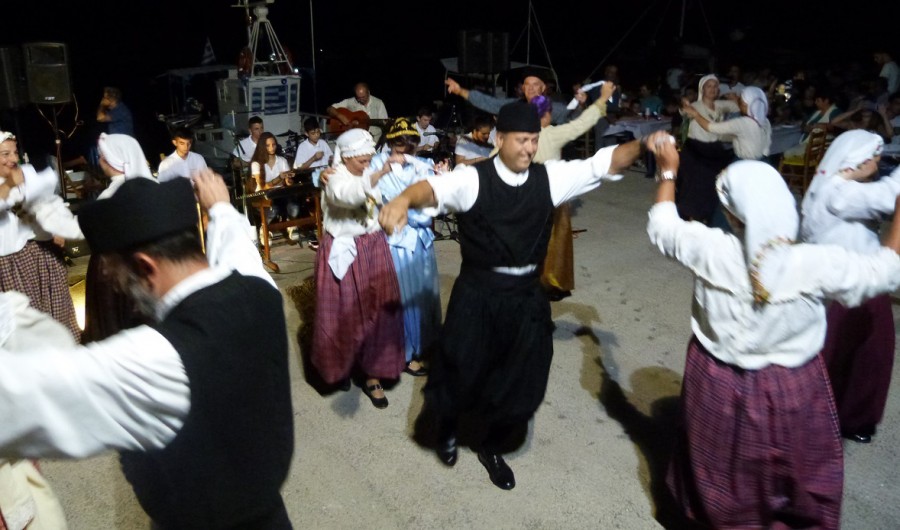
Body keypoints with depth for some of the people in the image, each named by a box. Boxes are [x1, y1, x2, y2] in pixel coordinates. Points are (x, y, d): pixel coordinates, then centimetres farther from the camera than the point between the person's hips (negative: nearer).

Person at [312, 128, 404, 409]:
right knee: (345, 313, 6)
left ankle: (372, 375, 15)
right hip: (343, 253, -5)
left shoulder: (370, 174, 5)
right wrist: (384, 170, -52)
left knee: (378, 310, 3)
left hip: (373, 249, 5)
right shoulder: (335, 178, -15)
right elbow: (351, 194, -40)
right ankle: (342, 366, 32)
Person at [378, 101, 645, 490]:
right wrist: (404, 199, -54)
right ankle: (447, 429, 46)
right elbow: (435, 188, -31)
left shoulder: (549, 177, 0)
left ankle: (492, 449, 43)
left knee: (522, 385, 13)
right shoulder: (473, 178, -13)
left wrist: (643, 144, -21)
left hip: (527, 296, 4)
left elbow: (603, 163, -3)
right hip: (477, 294, -3)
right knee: (460, 374, 8)